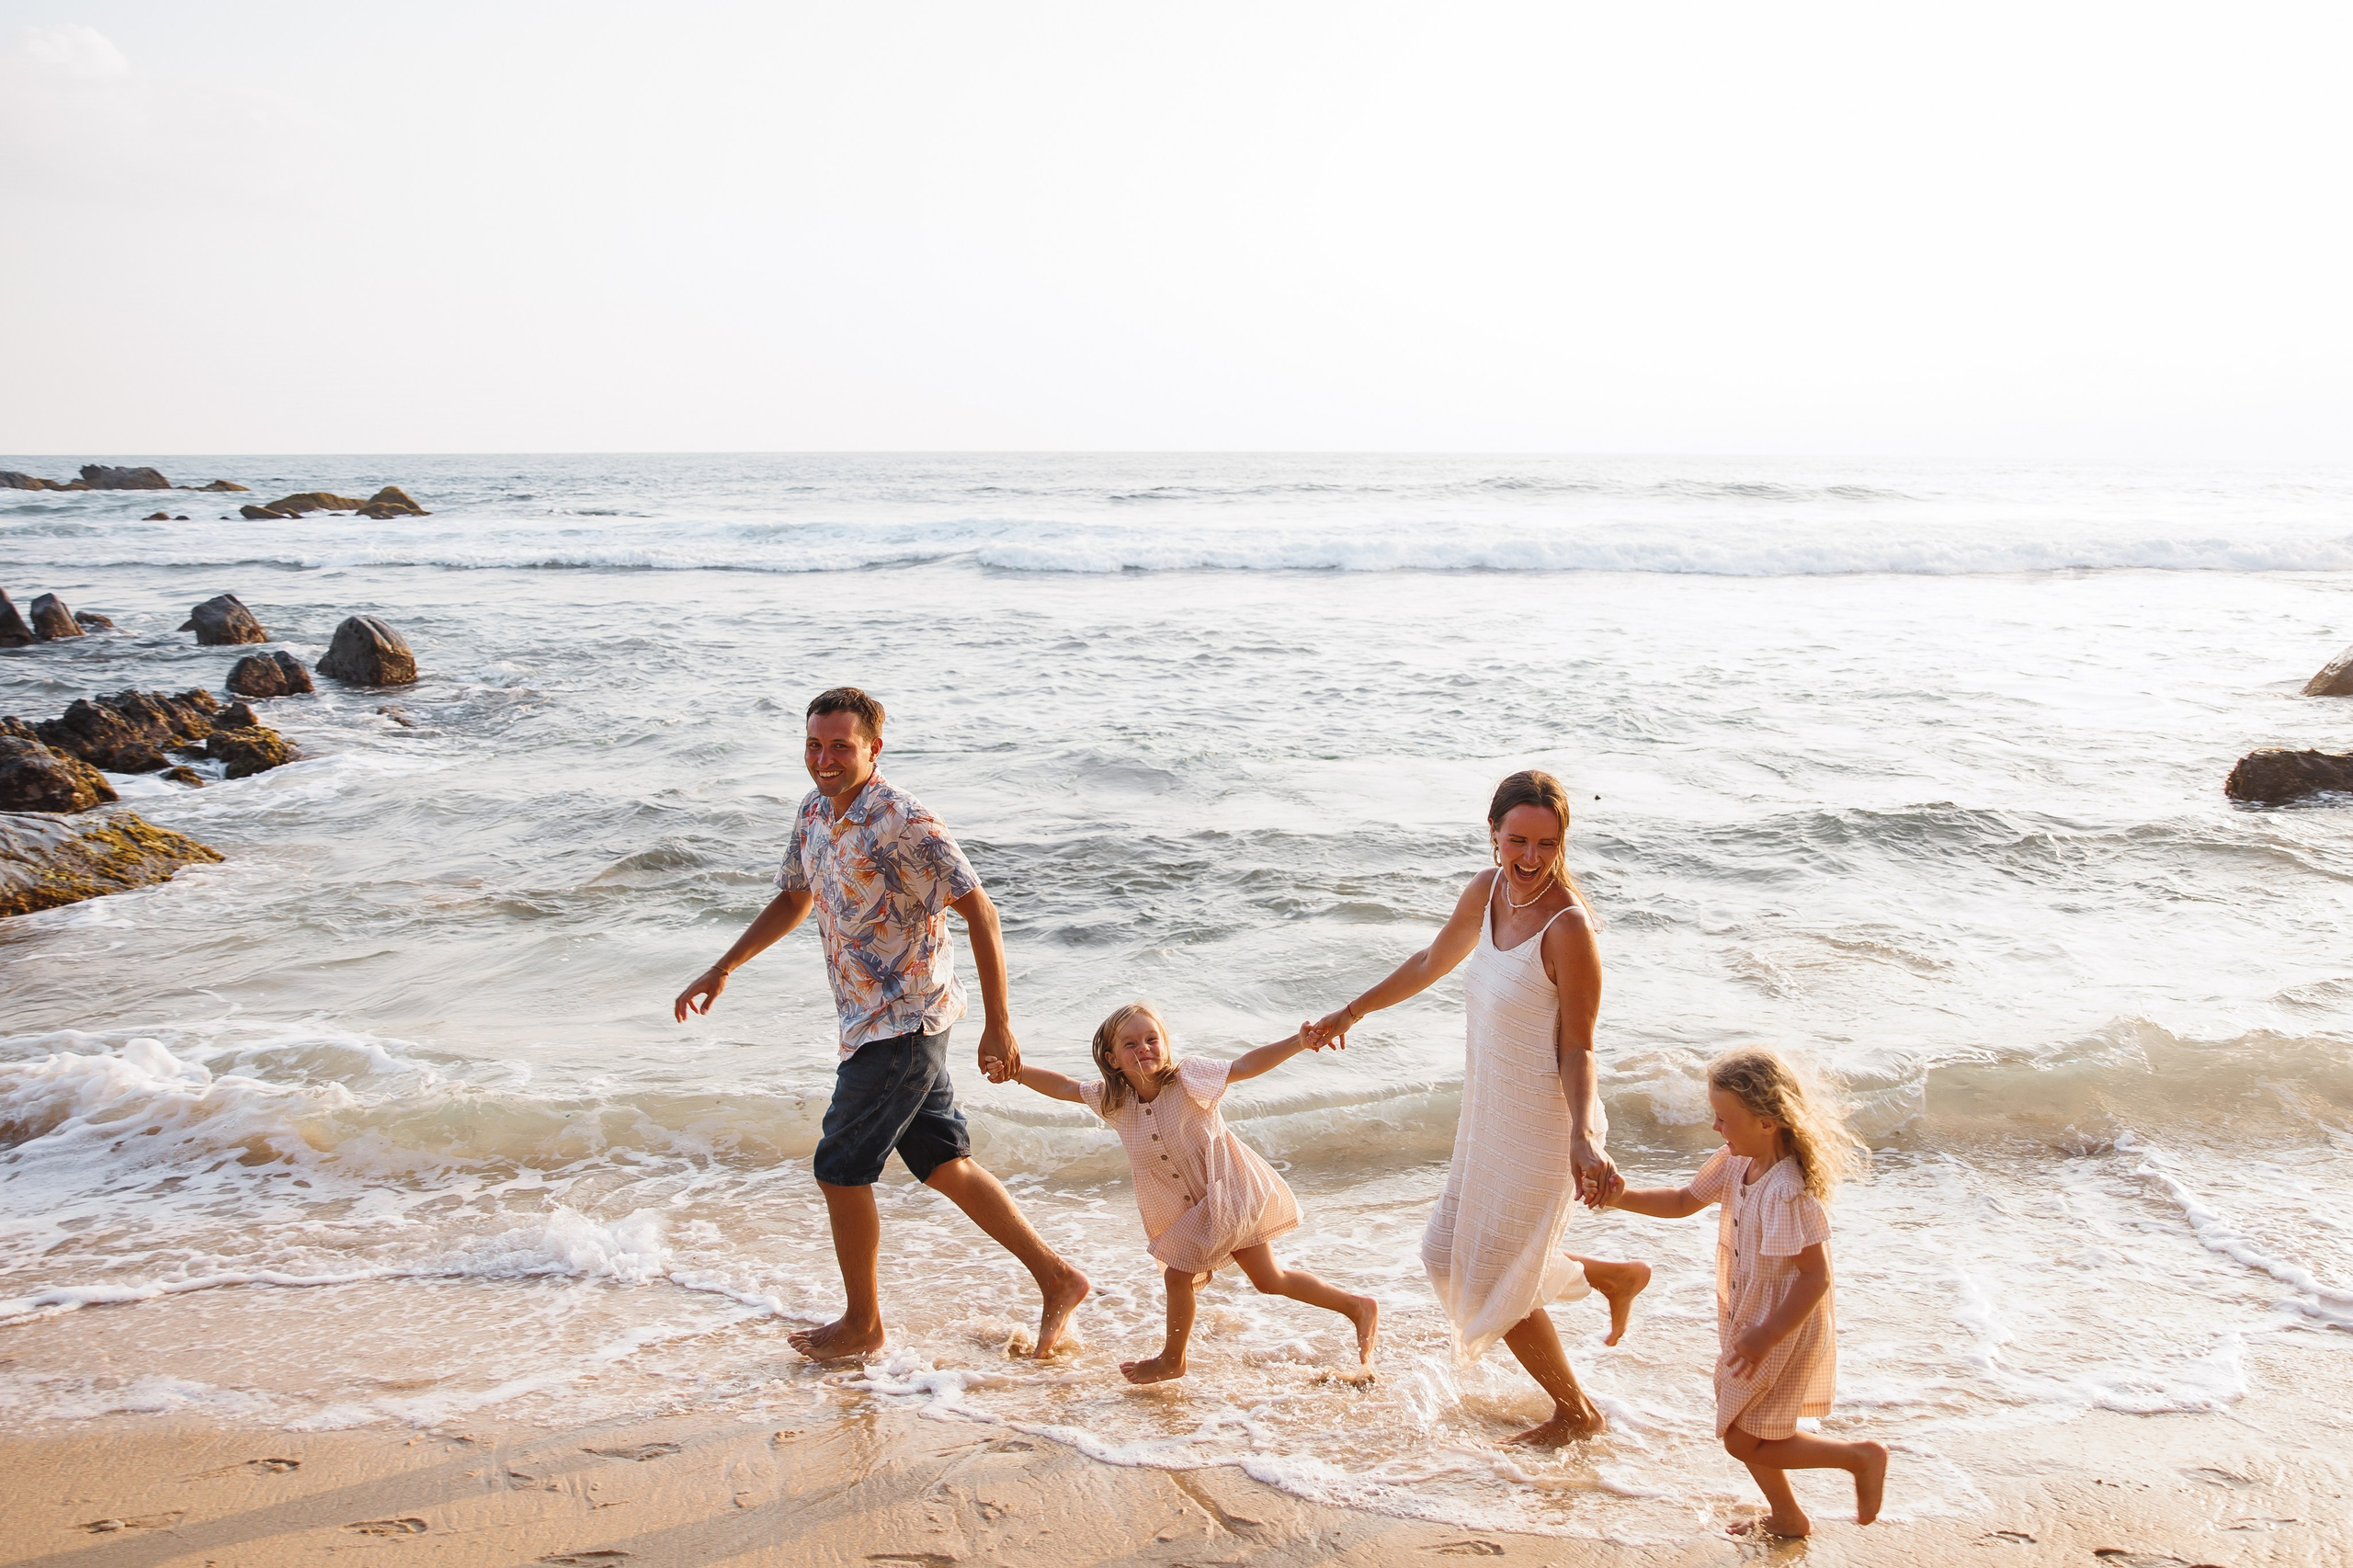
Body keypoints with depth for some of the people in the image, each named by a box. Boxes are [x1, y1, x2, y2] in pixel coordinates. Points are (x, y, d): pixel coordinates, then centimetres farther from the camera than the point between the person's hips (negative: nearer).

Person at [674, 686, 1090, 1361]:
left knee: (840, 1167, 0)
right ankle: (1057, 1280, 20)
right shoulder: (813, 814, 7)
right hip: (872, 1021, 9)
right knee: (945, 1165, 12)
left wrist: (998, 1023, -21)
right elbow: (792, 901, 23)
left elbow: (980, 912, -19)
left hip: (904, 1021, -9)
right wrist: (721, 970, 18)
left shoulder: (904, 823, -20)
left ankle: (862, 1323, 18)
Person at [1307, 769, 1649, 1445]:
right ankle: (1617, 1277, 34)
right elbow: (1433, 962, 15)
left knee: (1499, 1286, 6)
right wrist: (1352, 1013, 24)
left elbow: (1577, 1050, -19)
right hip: (1489, 1121, 8)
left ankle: (1577, 1412, 32)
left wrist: (1582, 1139, -32)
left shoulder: (1568, 926, -25)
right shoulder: (1488, 890, -3)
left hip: (1544, 1129, -8)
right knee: (1448, 1255, 21)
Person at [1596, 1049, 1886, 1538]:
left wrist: (1766, 1337, -27)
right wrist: (1624, 1197, -4)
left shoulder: (1788, 1192, -30)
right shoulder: (1735, 1162, -3)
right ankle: (1786, 1517, 39)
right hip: (1747, 1320, 9)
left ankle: (1862, 1457, 12)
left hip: (1785, 1331, -9)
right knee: (1736, 1422, 20)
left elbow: (1816, 1276, -28)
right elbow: (1684, 1201, 11)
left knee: (1744, 1442, 0)